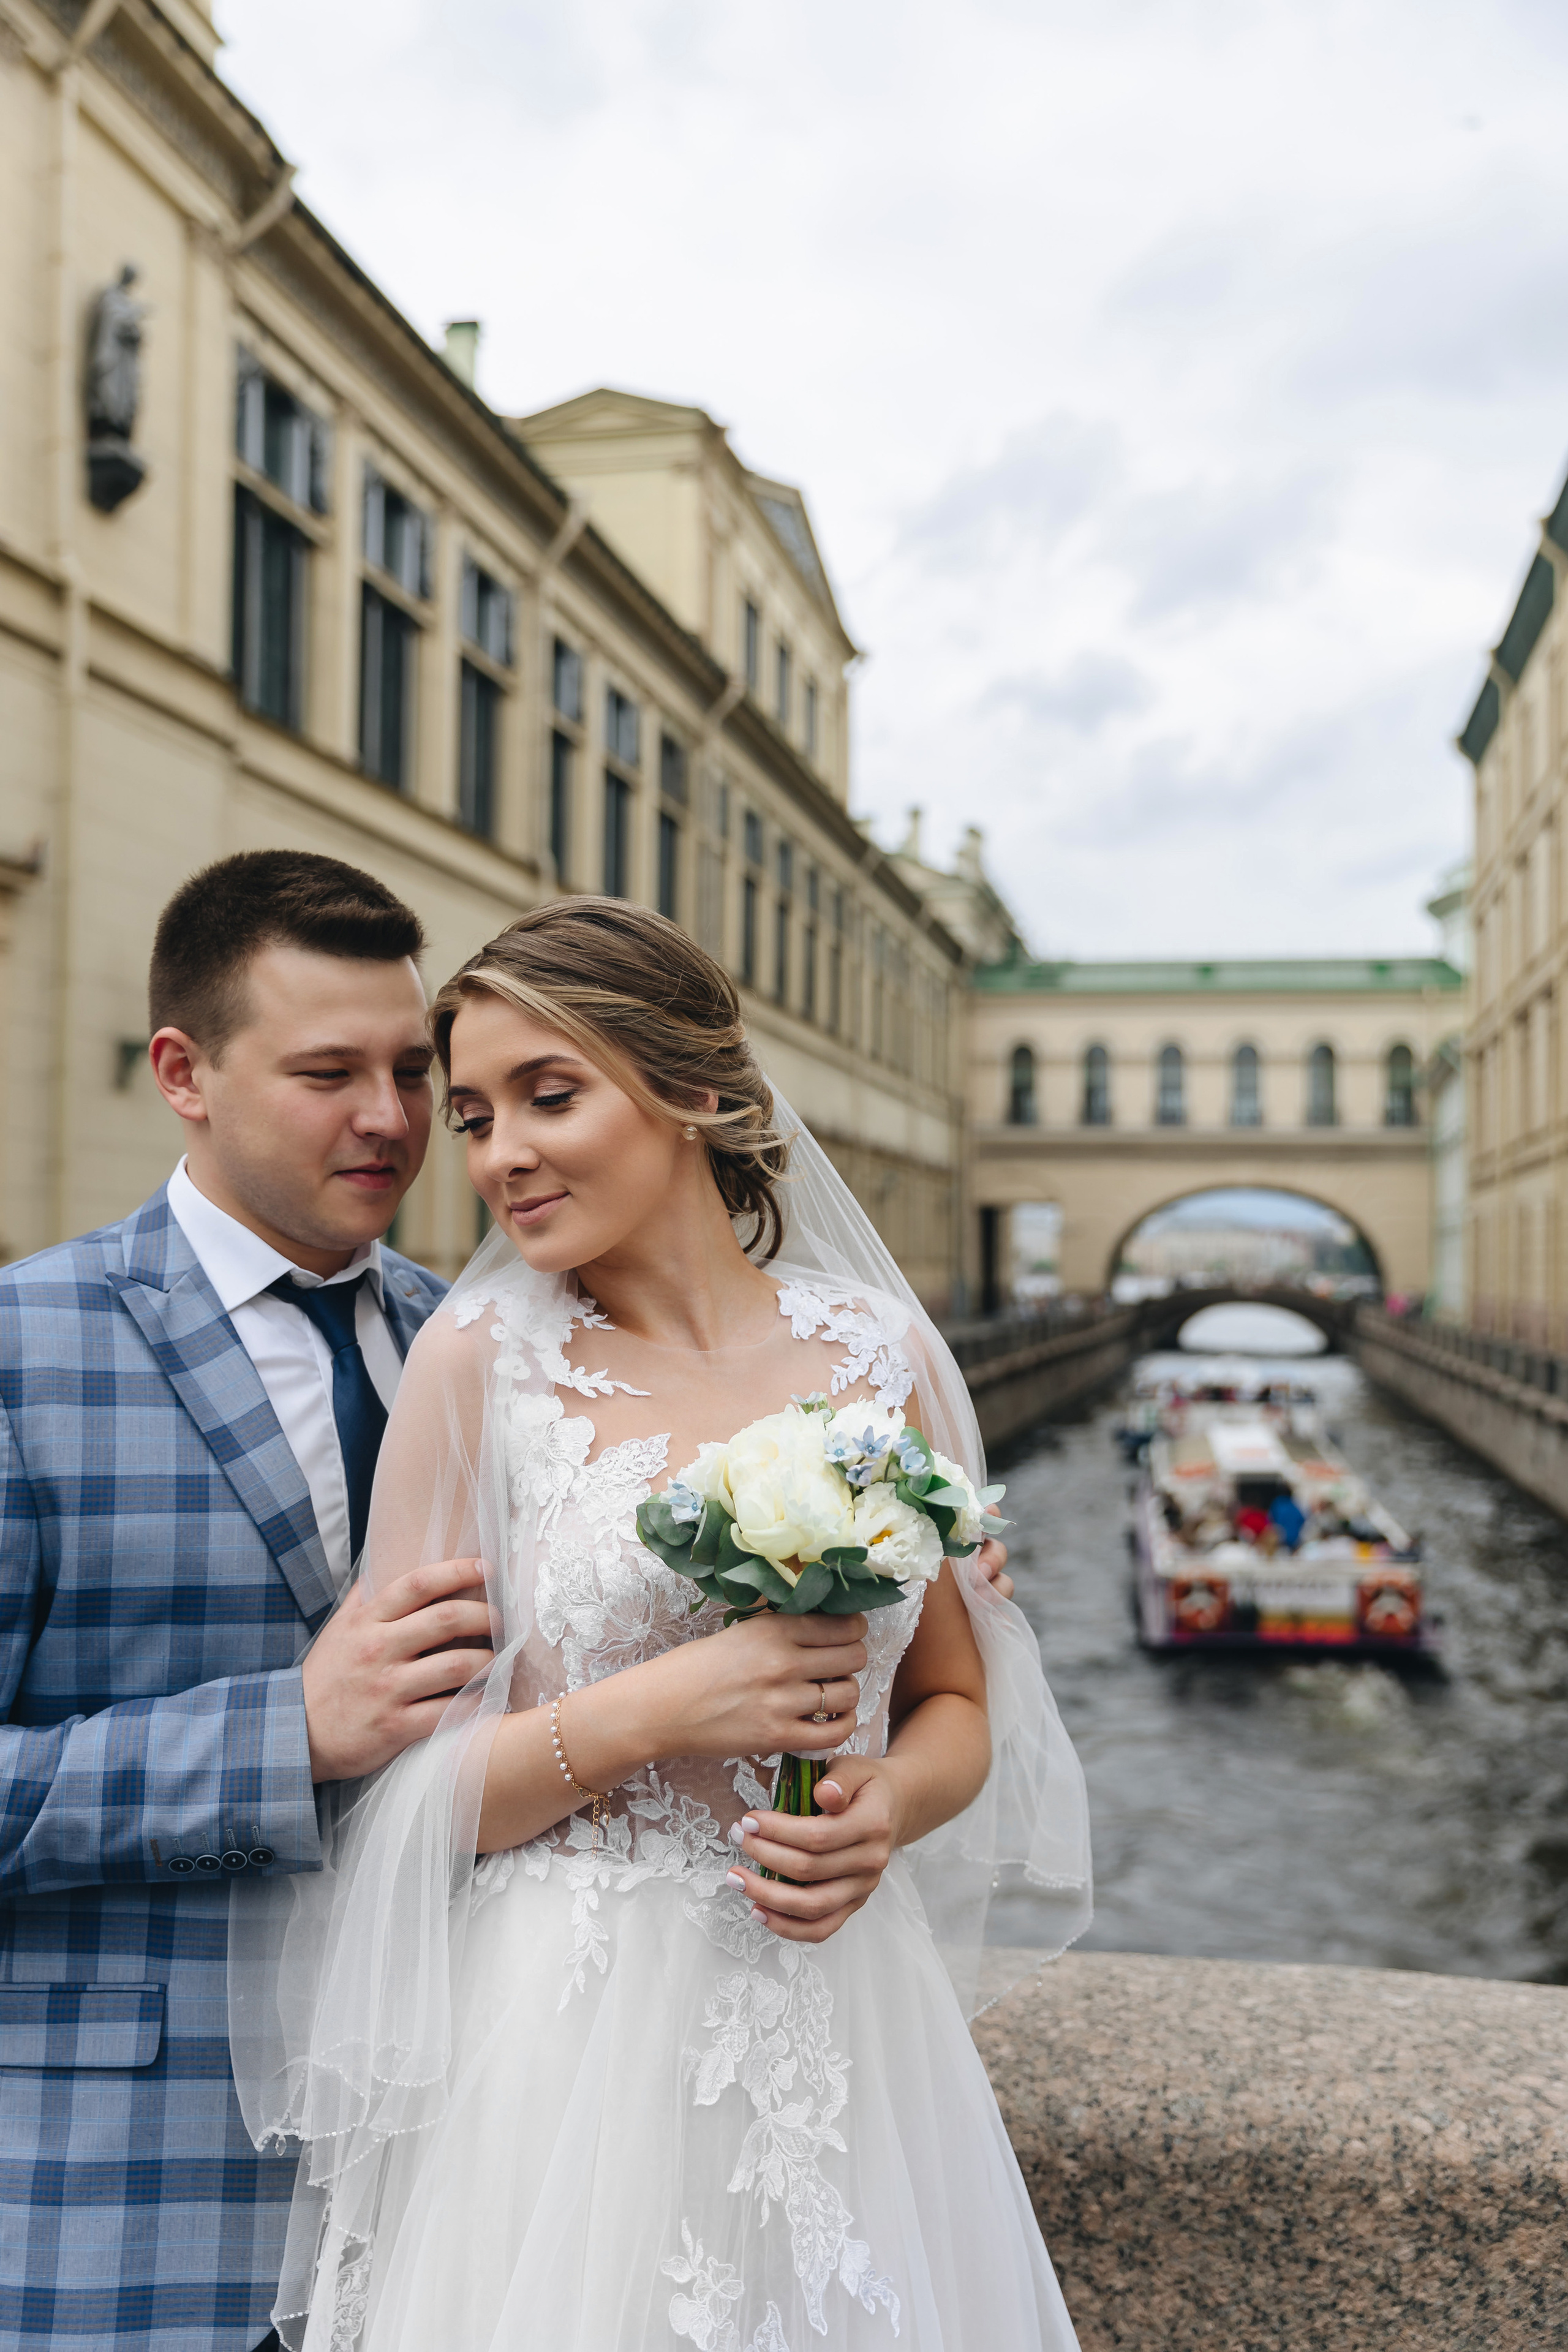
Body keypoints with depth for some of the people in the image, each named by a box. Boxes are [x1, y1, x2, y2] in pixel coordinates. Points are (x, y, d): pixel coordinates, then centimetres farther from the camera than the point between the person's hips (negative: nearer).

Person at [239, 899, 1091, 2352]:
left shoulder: (878, 1352, 0)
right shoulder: (480, 1359, -8)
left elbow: (958, 1703, 10)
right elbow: (394, 1786, -7)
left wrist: (885, 1809, -10)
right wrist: (654, 1712, -19)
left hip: (841, 2027, 3)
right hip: (564, 2041, -2)